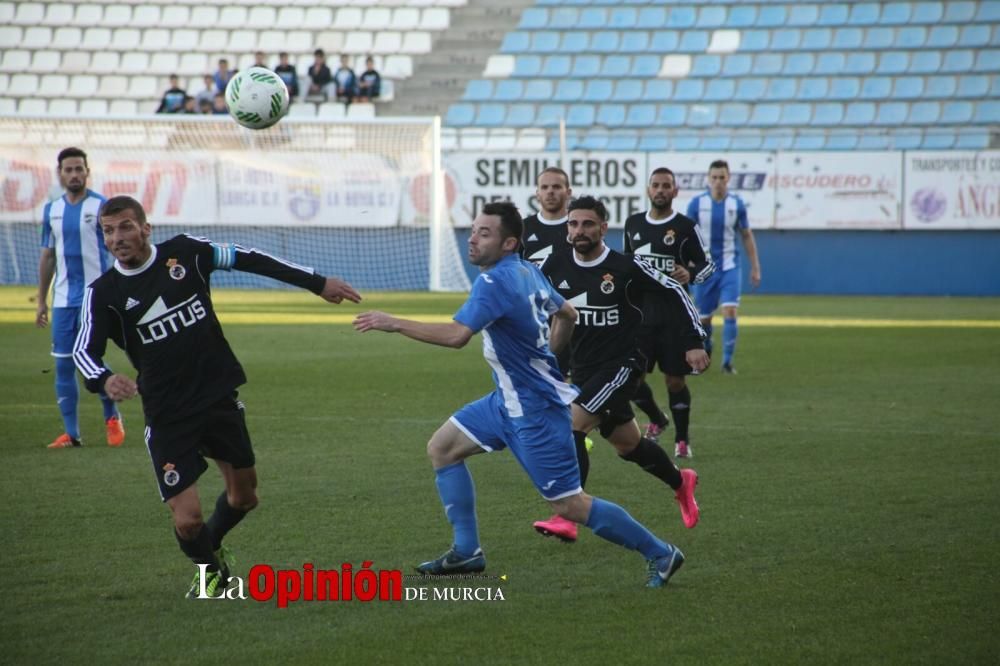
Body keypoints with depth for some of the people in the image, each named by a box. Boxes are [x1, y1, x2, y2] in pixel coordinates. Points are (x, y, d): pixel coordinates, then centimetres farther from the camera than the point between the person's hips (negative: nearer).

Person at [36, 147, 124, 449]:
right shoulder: (51, 210, 10)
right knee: (63, 364, 3)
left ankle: (112, 418, 14)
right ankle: (70, 432, 9)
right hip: (62, 300, 5)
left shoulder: (101, 207, -5)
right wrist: (41, 301, 15)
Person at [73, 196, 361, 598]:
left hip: (220, 396, 3)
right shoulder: (103, 293, -9)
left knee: (243, 496, 16)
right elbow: (84, 349, -19)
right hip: (168, 417, -3)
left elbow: (249, 260, 3)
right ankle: (210, 570, 23)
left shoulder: (184, 252, -4)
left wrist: (316, 283, 5)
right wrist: (104, 380, -42)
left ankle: (212, 546, 48)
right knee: (186, 518, -10)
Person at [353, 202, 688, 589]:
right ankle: (466, 552, 13)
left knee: (569, 505, -4)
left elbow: (456, 335, -34)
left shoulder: (496, 281, -23)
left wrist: (393, 324, -28)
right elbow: (567, 314, 18)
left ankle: (660, 554, 7)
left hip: (534, 408, -10)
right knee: (442, 447, 12)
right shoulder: (529, 272, 4)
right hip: (509, 399, 10)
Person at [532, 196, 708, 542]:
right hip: (582, 370, 6)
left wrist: (693, 342, -7)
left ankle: (566, 519, -23)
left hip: (621, 365, -6)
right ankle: (681, 482, 47)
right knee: (628, 445, 18)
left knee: (572, 424, -24)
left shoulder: (627, 268, -14)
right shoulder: (555, 266, -2)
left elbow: (673, 293, -4)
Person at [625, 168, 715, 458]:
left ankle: (682, 439, 16)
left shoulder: (686, 226, -5)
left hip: (674, 314, -4)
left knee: (675, 380, -1)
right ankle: (656, 419, 28)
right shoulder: (633, 224, 8)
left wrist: (690, 275, -22)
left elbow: (707, 264, -2)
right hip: (640, 313, 4)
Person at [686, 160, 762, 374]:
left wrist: (755, 267, 7)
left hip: (729, 267, 0)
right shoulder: (697, 203, -4)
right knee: (704, 318, 8)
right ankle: (705, 352, 37)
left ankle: (727, 362, -9)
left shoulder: (737, 204, -1)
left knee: (730, 311, -15)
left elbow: (747, 236, 8)